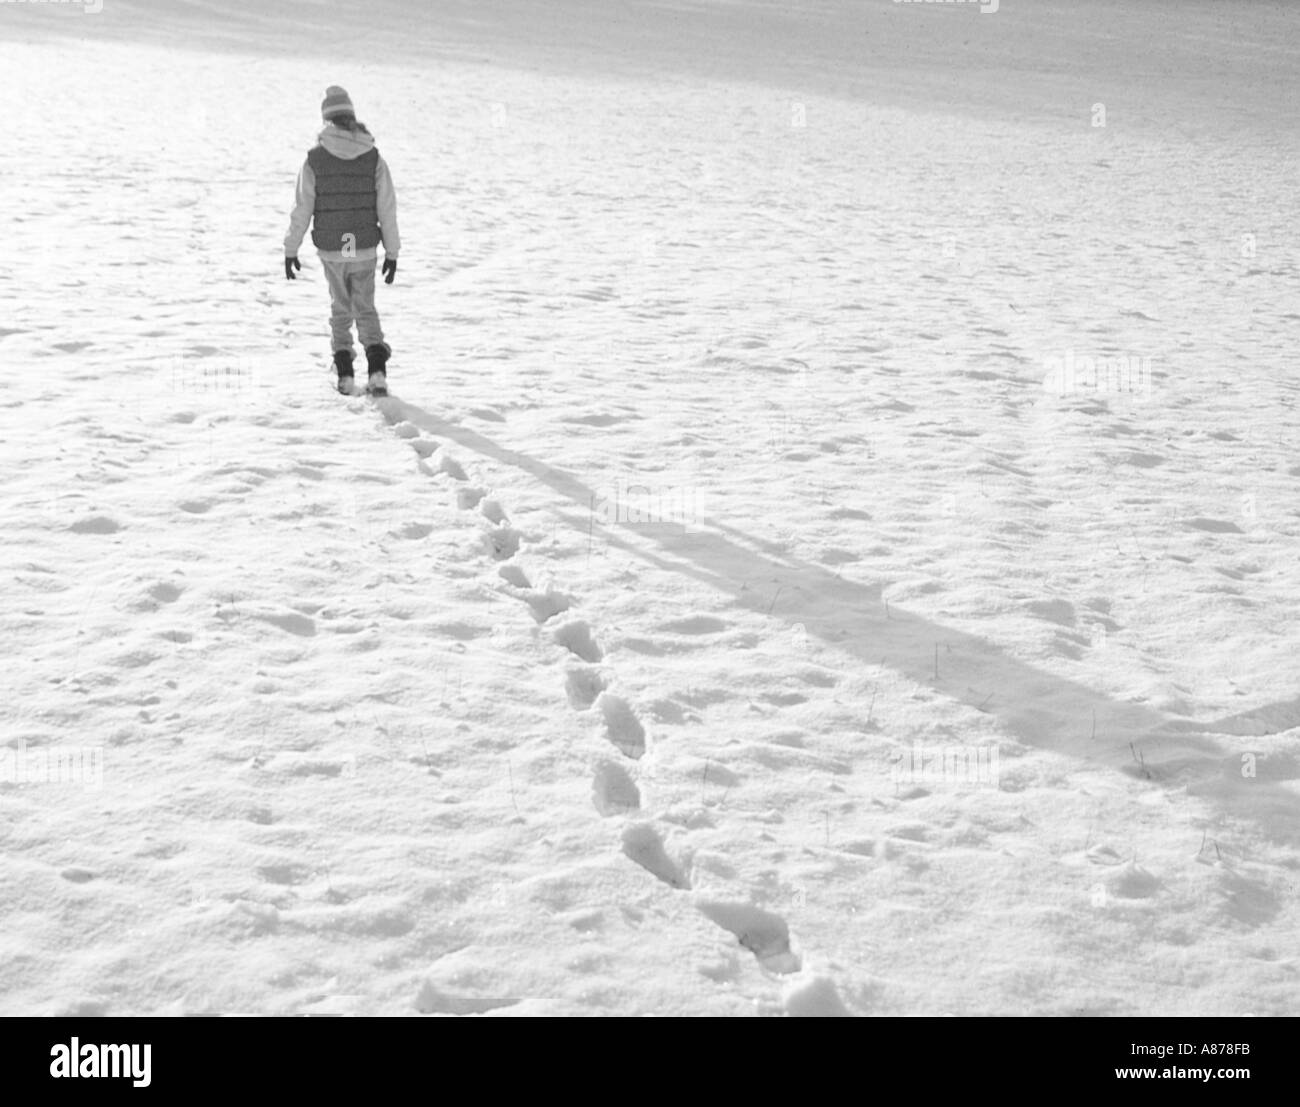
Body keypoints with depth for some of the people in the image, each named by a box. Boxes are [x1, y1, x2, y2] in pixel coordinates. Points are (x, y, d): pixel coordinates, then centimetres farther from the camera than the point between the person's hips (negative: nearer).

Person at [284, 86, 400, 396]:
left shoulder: (315, 159, -7)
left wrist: (290, 250, 3)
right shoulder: (373, 158, -4)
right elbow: (387, 209, -3)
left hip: (330, 249, -1)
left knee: (340, 308, 18)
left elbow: (302, 209, -6)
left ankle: (345, 373, 14)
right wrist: (392, 252, 5)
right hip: (365, 248, 1)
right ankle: (377, 369, -6)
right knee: (366, 308, 14)